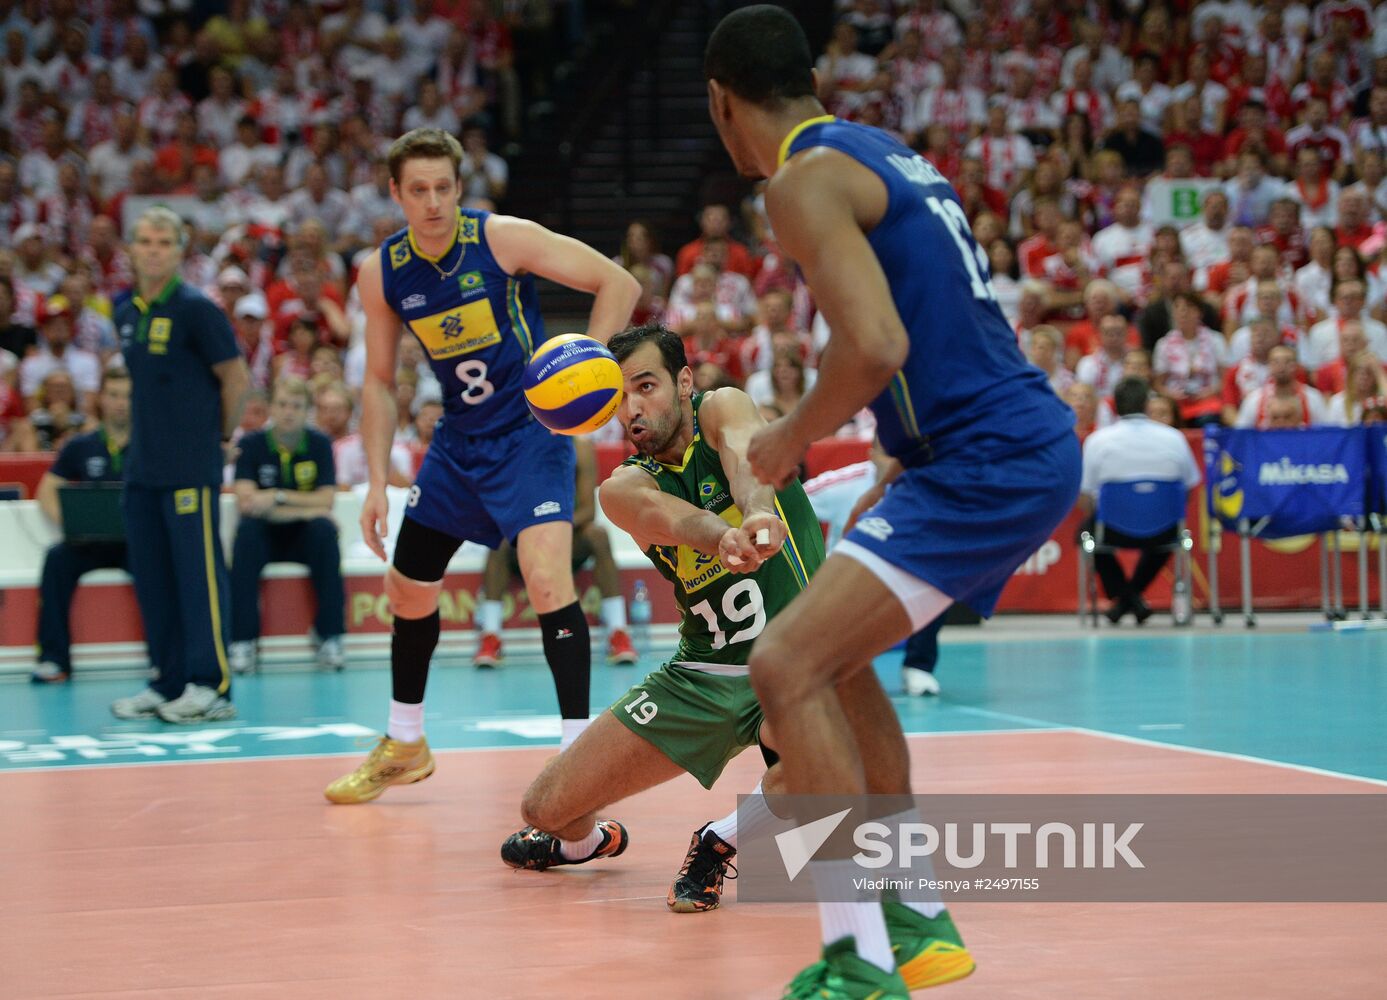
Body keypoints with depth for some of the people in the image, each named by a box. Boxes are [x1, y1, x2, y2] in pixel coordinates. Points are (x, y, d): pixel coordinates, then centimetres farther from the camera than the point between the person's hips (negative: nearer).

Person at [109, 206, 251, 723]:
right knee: (150, 572, 9)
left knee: (198, 569, -6)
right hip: (142, 463, 7)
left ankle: (212, 686, -3)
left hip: (190, 466, -7)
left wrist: (221, 433, 3)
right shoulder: (125, 311, 12)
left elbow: (236, 377, -5)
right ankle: (170, 684, 16)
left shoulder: (196, 308, -8)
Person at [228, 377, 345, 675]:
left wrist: (277, 498, -20)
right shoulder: (252, 444, -6)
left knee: (324, 530, -31)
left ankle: (330, 637, -26)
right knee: (247, 530, -32)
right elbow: (246, 502, -18)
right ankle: (242, 641, -33)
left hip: (303, 539, 1)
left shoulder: (319, 444, -2)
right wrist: (304, 509, -22)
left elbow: (325, 501, -10)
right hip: (266, 537, -1)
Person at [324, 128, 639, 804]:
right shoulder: (382, 274, -4)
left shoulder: (503, 239, -17)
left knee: (547, 581, -25)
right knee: (408, 591, 12)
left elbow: (618, 283, -15)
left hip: (529, 429, -5)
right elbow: (379, 381, 7)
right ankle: (404, 746, 34)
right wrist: (378, 481, 0)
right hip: (459, 438, 6)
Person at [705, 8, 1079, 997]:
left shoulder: (806, 176, -11)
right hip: (1030, 444, 10)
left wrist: (789, 441, -7)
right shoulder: (885, 153, 18)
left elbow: (875, 347, -23)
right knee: (832, 656, 23)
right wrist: (905, 469, 27)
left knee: (787, 664, -15)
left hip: (991, 464, -10)